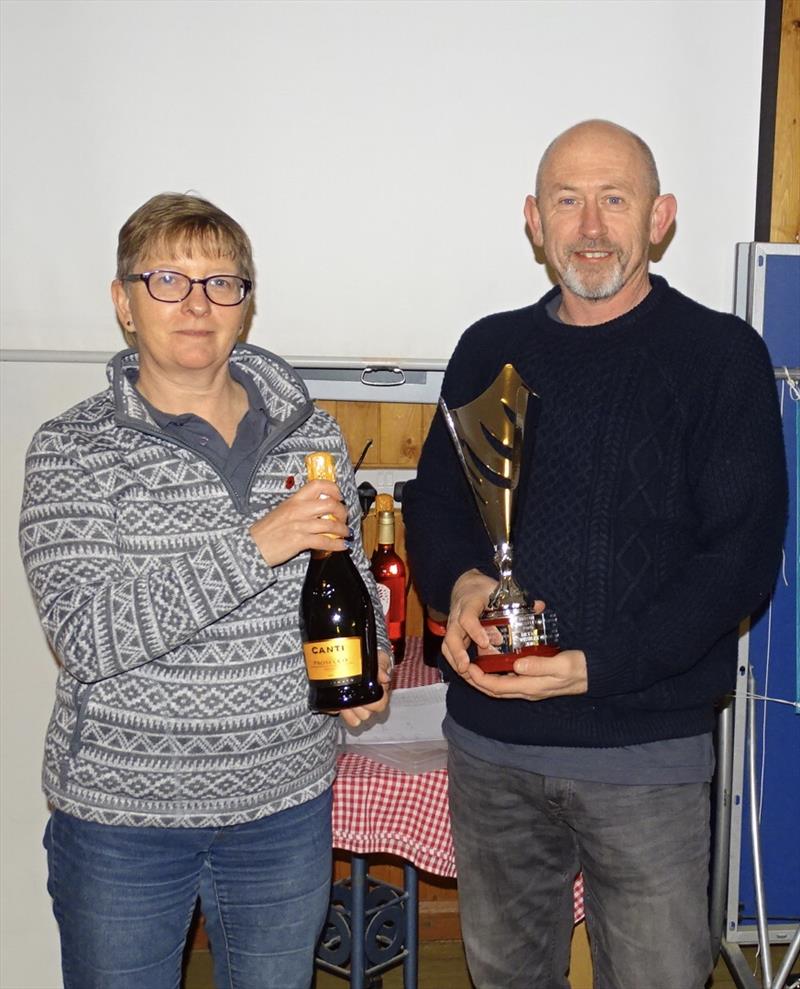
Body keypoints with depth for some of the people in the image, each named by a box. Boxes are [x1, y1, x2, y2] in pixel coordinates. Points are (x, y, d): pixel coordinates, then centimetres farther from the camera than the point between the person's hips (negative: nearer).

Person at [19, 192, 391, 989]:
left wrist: (366, 668, -5)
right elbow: (83, 636, -21)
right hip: (120, 812, -3)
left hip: (287, 802, 3)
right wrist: (254, 547, -27)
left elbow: (351, 575, 15)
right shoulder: (73, 451, -10)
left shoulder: (310, 433, 1)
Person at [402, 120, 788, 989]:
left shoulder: (720, 355, -5)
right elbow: (432, 503, 12)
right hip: (490, 737, 4)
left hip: (648, 750, -3)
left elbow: (742, 553, -10)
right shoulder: (491, 350, 8)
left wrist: (597, 666, -20)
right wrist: (458, 583, -11)